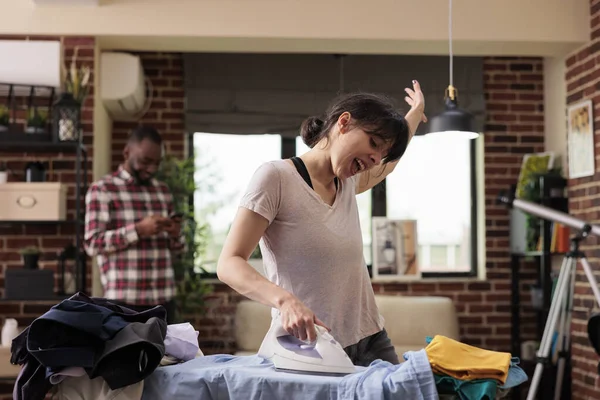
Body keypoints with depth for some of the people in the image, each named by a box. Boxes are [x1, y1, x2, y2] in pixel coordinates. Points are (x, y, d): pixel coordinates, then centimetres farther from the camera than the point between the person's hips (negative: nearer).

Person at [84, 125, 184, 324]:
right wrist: (138, 229, -21)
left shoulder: (163, 191, 15)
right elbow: (93, 243, -11)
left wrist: (175, 234, -5)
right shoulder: (102, 190, -2)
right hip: (124, 300, -5)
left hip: (163, 298, 6)